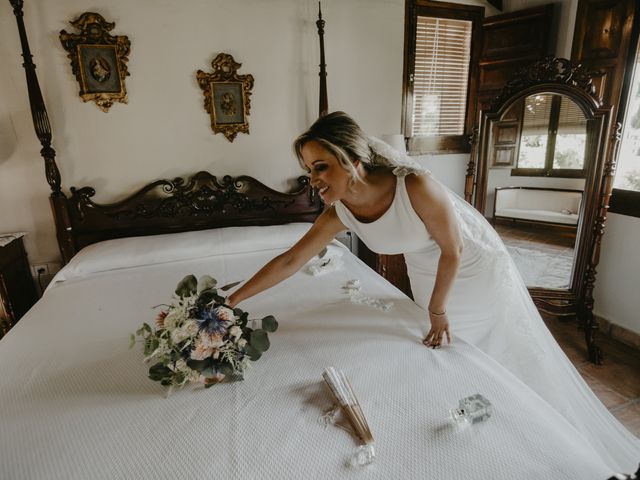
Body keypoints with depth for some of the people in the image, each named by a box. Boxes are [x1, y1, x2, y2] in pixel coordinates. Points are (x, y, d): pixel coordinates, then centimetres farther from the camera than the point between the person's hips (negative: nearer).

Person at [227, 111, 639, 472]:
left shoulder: (416, 186, -38)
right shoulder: (340, 212, -21)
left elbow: (453, 249, -25)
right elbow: (291, 260, -15)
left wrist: (438, 309, -13)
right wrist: (234, 299, -14)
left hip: (477, 272, -4)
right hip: (428, 275, 5)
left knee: (511, 361, 13)